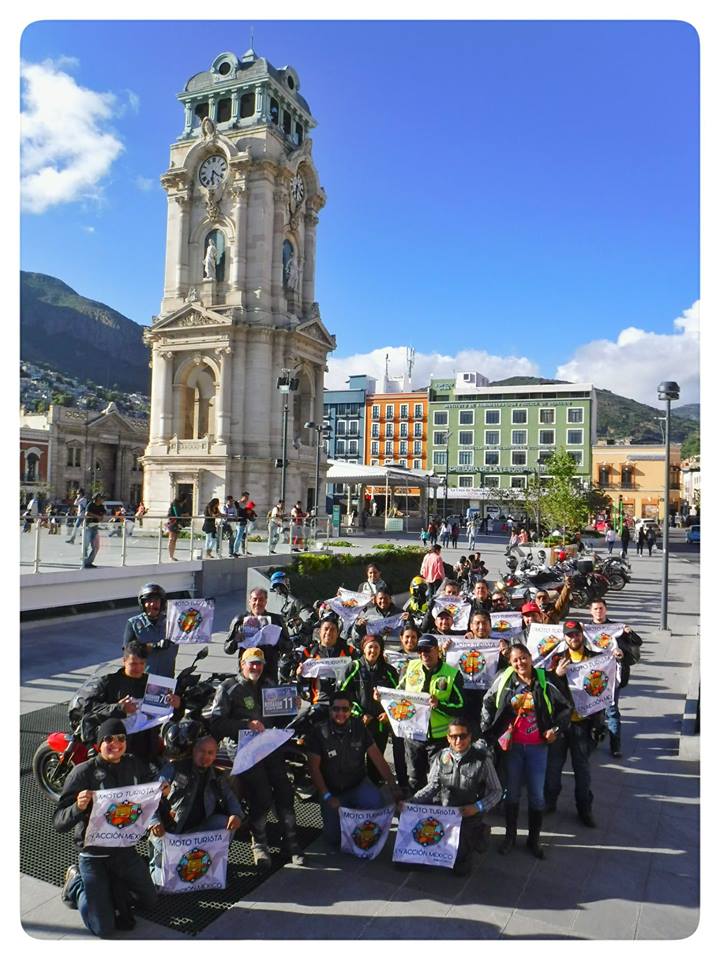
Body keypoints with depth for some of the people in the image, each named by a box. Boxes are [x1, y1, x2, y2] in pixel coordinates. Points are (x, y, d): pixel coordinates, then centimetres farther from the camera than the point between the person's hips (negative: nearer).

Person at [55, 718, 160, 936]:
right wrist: (78, 807, -42)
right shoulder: (83, 772, -20)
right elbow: (59, 823, -21)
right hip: (94, 855, -5)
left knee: (149, 902, 18)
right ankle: (76, 882, 19)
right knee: (104, 929, -4)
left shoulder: (133, 765, -3)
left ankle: (112, 886, 37)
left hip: (125, 849, 5)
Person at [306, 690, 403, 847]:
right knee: (334, 838, -11)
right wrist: (327, 796, -19)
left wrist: (393, 786, -19)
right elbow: (314, 768, -11)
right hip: (333, 790, -1)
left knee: (375, 802, -29)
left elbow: (377, 758, -9)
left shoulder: (359, 727, -8)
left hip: (359, 784, 1)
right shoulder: (319, 732, -14)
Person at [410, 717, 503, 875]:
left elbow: (496, 791, -4)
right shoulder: (442, 757, -2)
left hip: (468, 815, -4)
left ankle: (477, 835, 22)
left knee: (460, 867, -7)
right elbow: (433, 786, 1)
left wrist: (478, 807, -18)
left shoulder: (482, 759, -12)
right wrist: (412, 802, -13)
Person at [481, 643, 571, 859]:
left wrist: (556, 729, -8)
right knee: (512, 791, 13)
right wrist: (487, 728, 1)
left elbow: (565, 708, 3)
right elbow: (488, 703, 7)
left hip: (537, 746, 0)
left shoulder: (544, 680, -9)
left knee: (537, 793, 8)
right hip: (512, 745, 1)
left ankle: (534, 839, 26)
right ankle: (510, 836, 30)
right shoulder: (504, 679, -7)